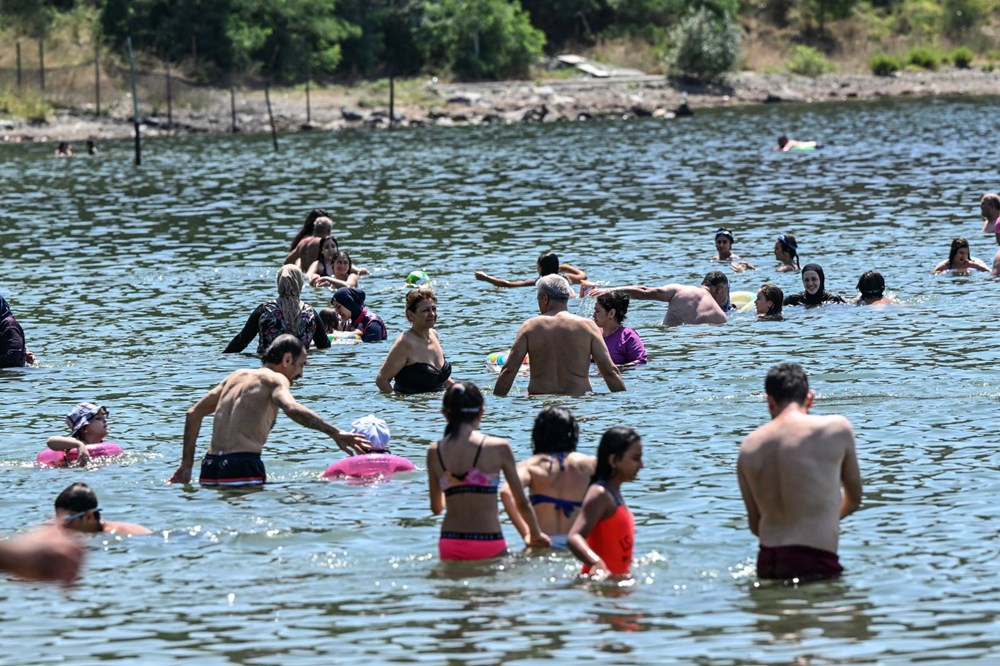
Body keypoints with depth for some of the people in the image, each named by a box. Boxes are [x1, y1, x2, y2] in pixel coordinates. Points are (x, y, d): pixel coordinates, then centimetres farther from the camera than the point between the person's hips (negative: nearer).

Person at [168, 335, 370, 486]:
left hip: (210, 466, 7)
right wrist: (335, 433, -22)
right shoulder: (275, 379, 4)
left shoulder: (237, 376, 25)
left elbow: (193, 414, 27)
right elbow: (291, 408, -19)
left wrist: (187, 463, 30)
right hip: (242, 466, -7)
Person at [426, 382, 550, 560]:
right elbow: (522, 503, 4)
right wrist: (535, 535, 22)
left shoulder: (434, 452, 6)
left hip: (450, 545, 3)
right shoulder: (498, 448, -3)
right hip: (488, 543, -3)